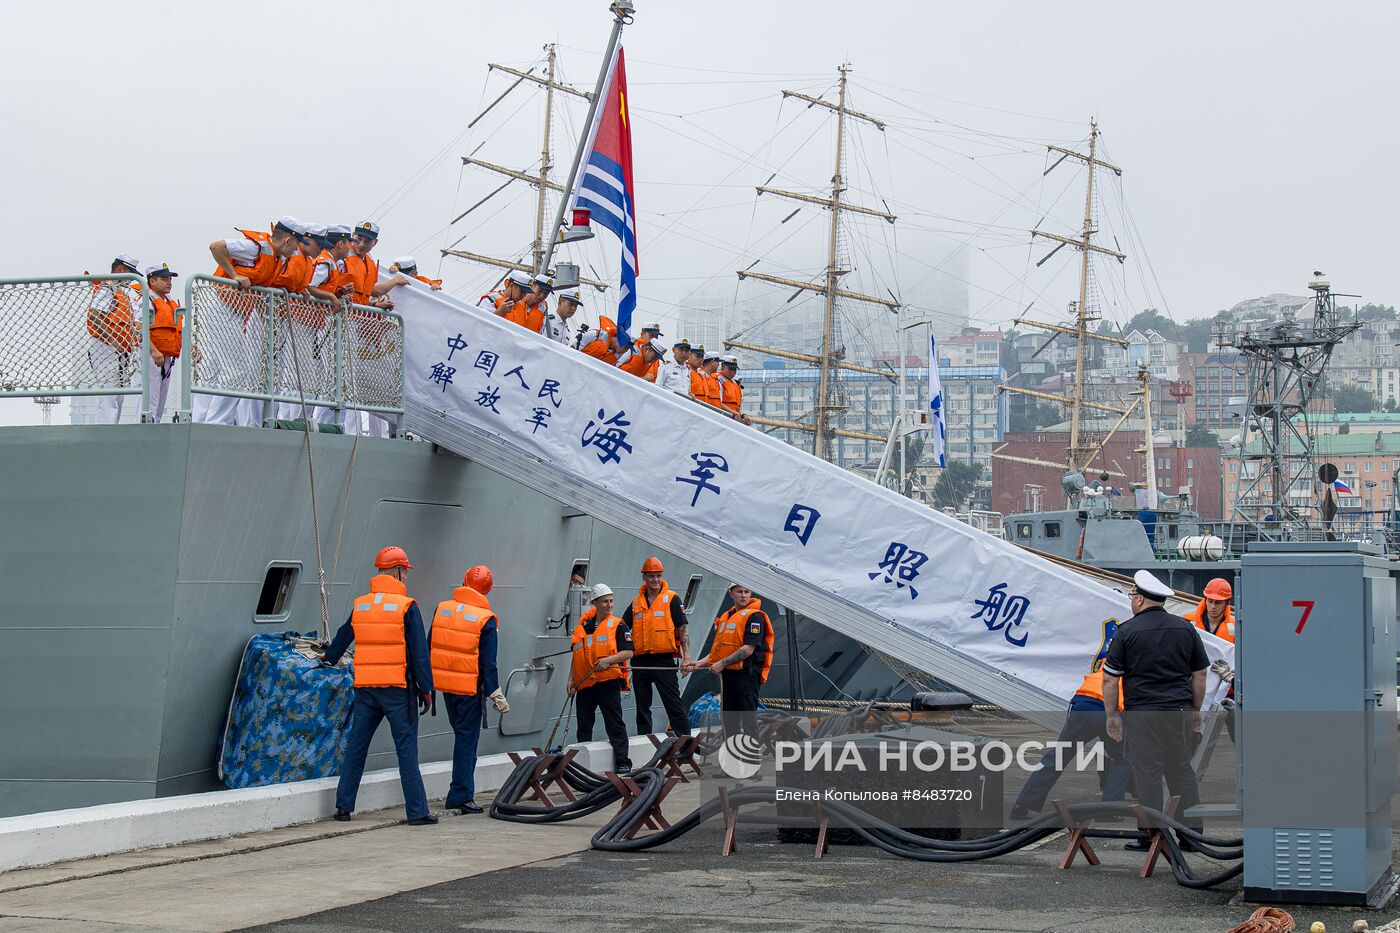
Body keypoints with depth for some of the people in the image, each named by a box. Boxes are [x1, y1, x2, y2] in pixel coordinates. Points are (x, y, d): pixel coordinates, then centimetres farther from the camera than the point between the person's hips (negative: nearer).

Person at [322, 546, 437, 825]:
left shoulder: (359, 605, 9)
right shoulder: (406, 607, -6)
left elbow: (342, 638, 25)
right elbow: (419, 651, -9)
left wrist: (330, 659, 44)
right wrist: (426, 689, -5)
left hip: (365, 688, 5)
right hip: (398, 688, -5)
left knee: (355, 747, 11)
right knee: (406, 750, -2)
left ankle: (344, 807, 13)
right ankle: (417, 811, -2)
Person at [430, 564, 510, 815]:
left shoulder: (441, 609, 2)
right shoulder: (485, 619, -11)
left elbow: (430, 647, 8)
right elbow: (488, 662, -11)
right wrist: (495, 694, -4)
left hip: (445, 684, 5)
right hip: (470, 687, -5)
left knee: (461, 735, 19)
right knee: (467, 740, 1)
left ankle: (462, 791, 22)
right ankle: (461, 796, 0)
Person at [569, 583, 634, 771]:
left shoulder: (618, 626, 1)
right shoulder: (582, 627, 14)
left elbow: (628, 652, -5)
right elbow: (576, 656, 20)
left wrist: (609, 659, -18)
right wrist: (571, 680, 13)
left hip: (608, 682, -5)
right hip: (584, 685, 5)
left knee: (615, 724, -7)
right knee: (584, 727, 11)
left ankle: (622, 762, -5)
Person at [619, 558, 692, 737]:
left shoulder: (672, 599, 1)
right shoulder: (636, 602, 13)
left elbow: (683, 628, -2)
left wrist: (686, 656, -11)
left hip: (664, 660, -5)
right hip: (640, 661, 5)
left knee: (673, 703, -7)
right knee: (642, 707, 10)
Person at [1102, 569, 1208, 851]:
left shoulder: (1127, 631, -5)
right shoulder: (1185, 628, 8)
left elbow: (1110, 679, -5)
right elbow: (1200, 674, 12)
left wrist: (1112, 715, 4)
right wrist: (1196, 710, 22)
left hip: (1141, 713, -4)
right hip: (1180, 710, 4)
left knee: (1148, 773, 0)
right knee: (1182, 771, 11)